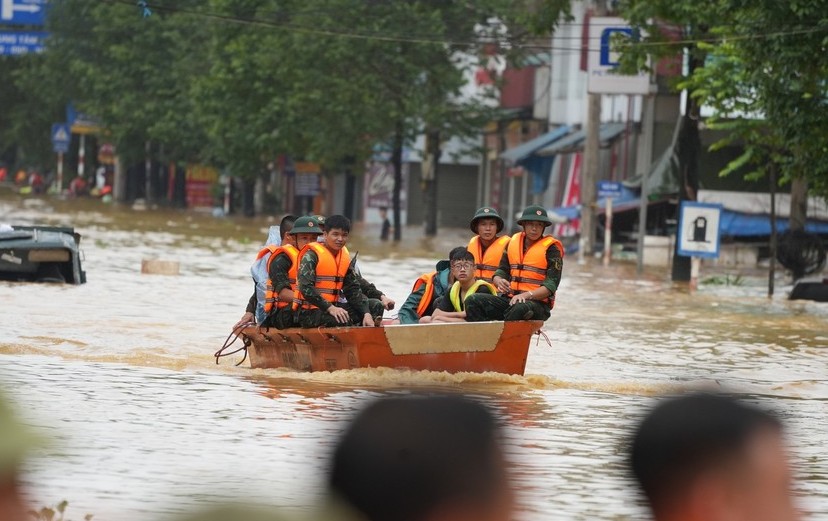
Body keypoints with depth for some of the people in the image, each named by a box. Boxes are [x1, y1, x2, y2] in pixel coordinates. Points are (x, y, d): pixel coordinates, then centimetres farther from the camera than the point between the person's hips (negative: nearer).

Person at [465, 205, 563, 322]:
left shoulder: (551, 248, -1)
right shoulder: (513, 242, 15)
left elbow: (551, 285, -9)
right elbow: (502, 270, 16)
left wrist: (527, 295, -25)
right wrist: (499, 281, -10)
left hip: (538, 302, -5)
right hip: (509, 298, 5)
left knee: (520, 308, -42)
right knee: (473, 300, -19)